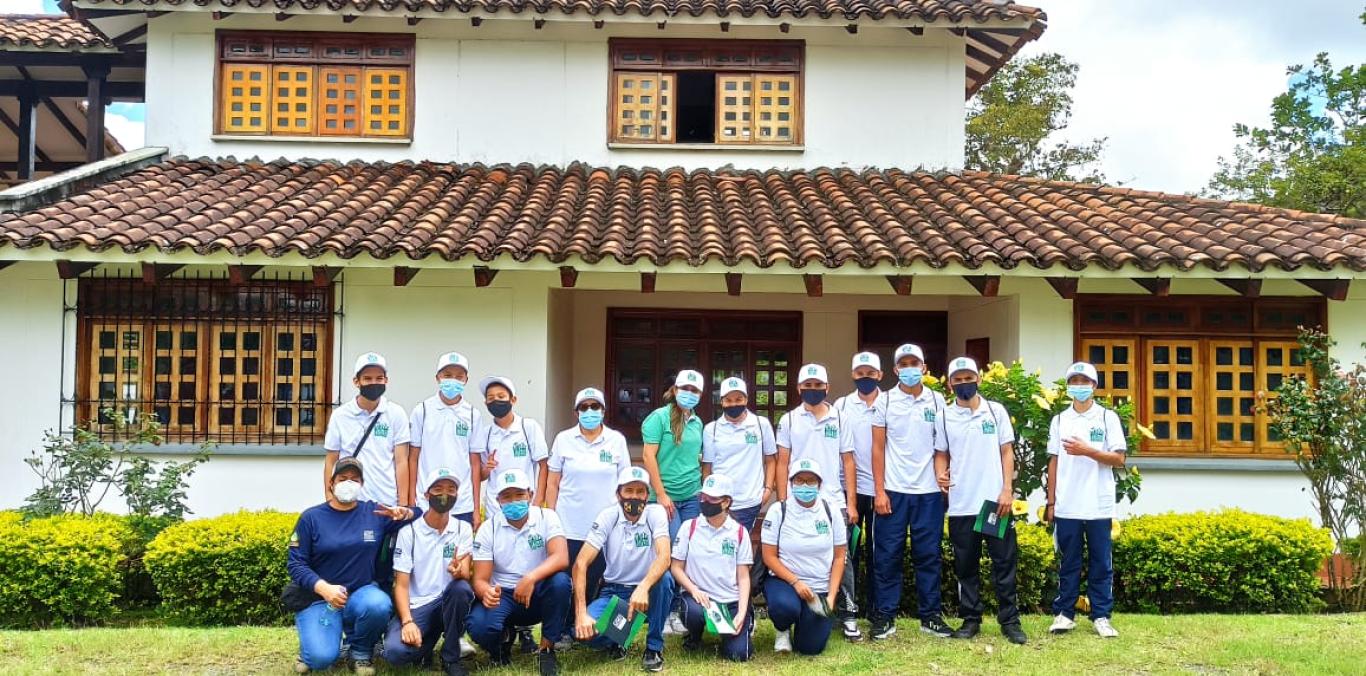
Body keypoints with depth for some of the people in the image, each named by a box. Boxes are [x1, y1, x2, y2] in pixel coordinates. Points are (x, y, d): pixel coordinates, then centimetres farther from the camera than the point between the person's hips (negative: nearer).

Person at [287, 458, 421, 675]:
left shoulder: (375, 512, 4)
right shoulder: (311, 517, -2)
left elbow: (420, 515, 13)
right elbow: (295, 564, -5)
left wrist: (404, 512, -12)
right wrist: (324, 588, -21)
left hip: (362, 592, 2)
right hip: (319, 598, -2)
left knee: (379, 605, -35)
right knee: (321, 658, -25)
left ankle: (360, 651, -3)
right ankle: (312, 643, 14)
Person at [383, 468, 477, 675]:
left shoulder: (463, 529, 1)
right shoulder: (408, 532, -4)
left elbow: (465, 576, -11)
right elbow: (401, 584, -6)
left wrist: (458, 572, -37)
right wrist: (407, 622, -22)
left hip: (448, 602, 1)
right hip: (416, 606, -1)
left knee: (460, 587, -34)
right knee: (395, 651, -30)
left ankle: (451, 657, -12)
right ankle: (430, 639, 8)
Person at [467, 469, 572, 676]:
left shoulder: (547, 518, -8)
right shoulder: (488, 528, -5)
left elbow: (561, 558, -24)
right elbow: (480, 580, -8)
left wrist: (531, 578, -42)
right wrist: (486, 592, -34)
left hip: (538, 595, 0)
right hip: (502, 595, 0)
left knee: (560, 581, -34)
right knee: (479, 627, -32)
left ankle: (547, 650, -13)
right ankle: (504, 637, 9)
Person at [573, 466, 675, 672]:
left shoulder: (656, 513, -13)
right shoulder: (607, 517, -12)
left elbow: (664, 557, -29)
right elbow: (581, 564, -18)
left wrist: (643, 587, -49)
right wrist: (581, 613, -30)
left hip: (648, 591, 0)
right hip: (614, 591, 0)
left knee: (664, 578, -34)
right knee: (582, 629, -27)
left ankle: (654, 647, -13)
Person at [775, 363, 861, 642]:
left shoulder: (840, 420, 8)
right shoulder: (789, 421, 7)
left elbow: (848, 462, 7)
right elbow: (782, 463, 6)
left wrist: (851, 503, 1)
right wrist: (782, 503, -1)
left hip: (834, 502, 0)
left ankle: (848, 615, 6)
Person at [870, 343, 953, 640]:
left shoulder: (937, 401, 7)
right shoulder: (885, 401, 2)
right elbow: (878, 448, 1)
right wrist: (879, 491, -5)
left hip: (929, 491, 1)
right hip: (893, 491, -1)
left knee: (928, 555, 6)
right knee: (887, 555, 1)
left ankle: (931, 616, 15)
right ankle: (884, 617, 8)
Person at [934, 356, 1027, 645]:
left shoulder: (996, 411, 4)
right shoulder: (944, 416, 5)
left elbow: (1007, 452, 3)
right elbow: (941, 454, 9)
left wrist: (1007, 490, -6)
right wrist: (940, 475, -12)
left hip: (995, 501, -1)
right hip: (961, 505, 1)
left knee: (1004, 562, 2)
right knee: (966, 566, 8)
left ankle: (1010, 621, 9)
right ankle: (971, 619, 17)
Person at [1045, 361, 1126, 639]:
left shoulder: (1108, 417, 2)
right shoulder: (1059, 420, 9)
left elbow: (1119, 459, -2)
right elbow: (1054, 462, 9)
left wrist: (1087, 451, -16)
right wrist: (1050, 502, 6)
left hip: (1098, 506, -2)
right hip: (1066, 507, 2)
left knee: (1101, 563, 4)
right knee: (1068, 563, 7)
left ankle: (1101, 616, 12)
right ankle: (1064, 614, 13)